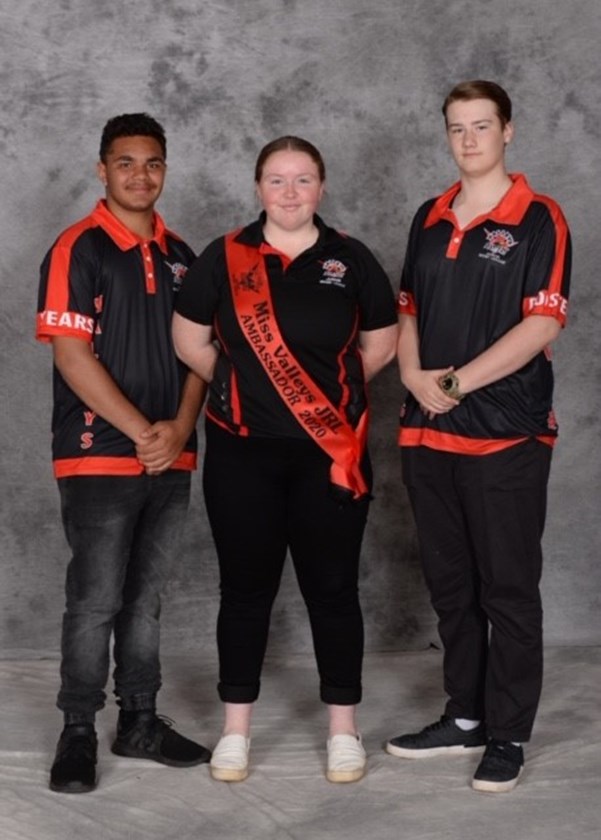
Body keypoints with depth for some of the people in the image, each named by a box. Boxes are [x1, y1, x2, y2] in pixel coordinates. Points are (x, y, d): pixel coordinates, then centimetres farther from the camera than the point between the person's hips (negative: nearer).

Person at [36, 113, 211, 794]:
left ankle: (140, 722, 23)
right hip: (99, 457, -5)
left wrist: (180, 428, -4)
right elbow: (71, 355, -13)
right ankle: (78, 733, 11)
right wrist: (141, 432, -15)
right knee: (95, 601, -2)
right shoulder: (77, 250, -6)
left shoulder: (179, 256, 12)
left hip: (171, 459, 6)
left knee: (145, 598, 13)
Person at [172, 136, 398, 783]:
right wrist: (241, 388, 9)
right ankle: (235, 731, 19)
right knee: (246, 587, 7)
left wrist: (331, 389, 11)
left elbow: (380, 345, 10)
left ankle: (343, 729, 18)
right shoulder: (223, 258, 3)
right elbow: (189, 340, 9)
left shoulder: (351, 260, 3)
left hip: (331, 453, 0)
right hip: (242, 452, 0)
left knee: (331, 587, 5)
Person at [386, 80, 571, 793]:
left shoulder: (537, 220, -5)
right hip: (428, 432, 6)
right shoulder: (429, 219, 13)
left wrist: (459, 381, -16)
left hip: (507, 434, -6)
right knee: (450, 585, 14)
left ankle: (508, 736, 12)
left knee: (508, 589, 2)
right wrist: (413, 374, -3)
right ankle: (465, 716, 27)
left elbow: (542, 324, -13)